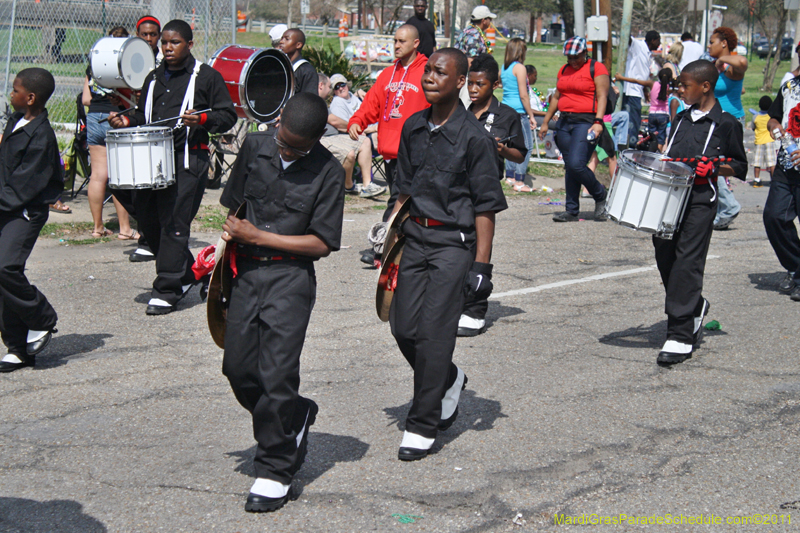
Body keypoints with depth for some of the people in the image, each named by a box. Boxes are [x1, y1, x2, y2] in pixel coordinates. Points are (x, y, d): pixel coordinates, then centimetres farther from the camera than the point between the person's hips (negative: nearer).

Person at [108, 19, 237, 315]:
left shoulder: (207, 77, 2)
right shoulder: (154, 78, 20)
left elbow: (228, 116, 0)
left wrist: (203, 119, -18)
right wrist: (128, 121, 9)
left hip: (188, 160, -7)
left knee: (174, 223, -9)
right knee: (148, 219, 6)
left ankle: (167, 289, -1)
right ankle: (188, 274, 23)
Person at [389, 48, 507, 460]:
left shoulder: (474, 136, -10)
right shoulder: (413, 128, 8)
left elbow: (486, 206, -9)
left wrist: (481, 264, -12)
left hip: (454, 243, -6)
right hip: (416, 237, 6)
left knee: (434, 330, -8)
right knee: (403, 326, 4)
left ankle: (423, 426, 3)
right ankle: (448, 380, 32)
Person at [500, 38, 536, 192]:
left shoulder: (503, 68, 11)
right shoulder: (519, 67, -11)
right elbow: (523, 95, -14)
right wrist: (531, 116, -8)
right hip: (518, 111, -8)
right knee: (526, 147, -4)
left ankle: (510, 176, 18)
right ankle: (519, 182, -7)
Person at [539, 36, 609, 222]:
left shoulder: (596, 68, -2)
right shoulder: (564, 70, 18)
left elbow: (602, 97, -10)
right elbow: (556, 97, 25)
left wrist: (598, 122, -22)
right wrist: (545, 122, 22)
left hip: (586, 122, -7)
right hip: (564, 122, 7)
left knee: (576, 164, -18)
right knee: (569, 167, 5)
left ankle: (600, 195, 6)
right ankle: (572, 210, 9)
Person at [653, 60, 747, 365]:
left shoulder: (725, 123, -3)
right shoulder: (681, 119, 16)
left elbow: (740, 166, 1)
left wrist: (713, 168, -15)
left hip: (700, 201, -7)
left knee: (687, 263, -10)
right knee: (665, 258, 9)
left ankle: (680, 336, -9)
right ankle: (695, 308, 34)